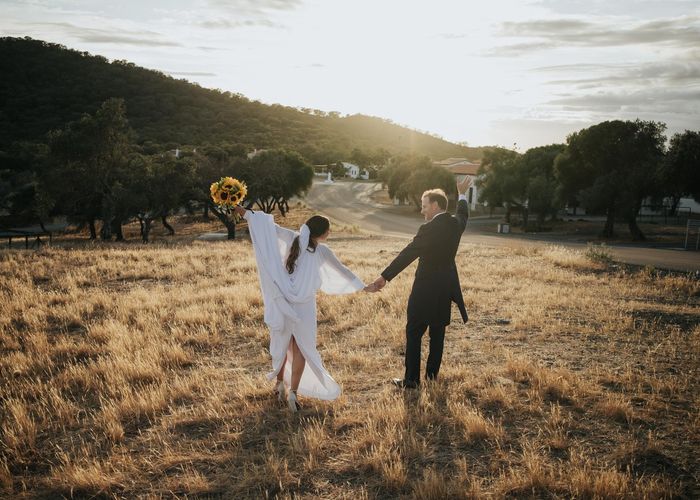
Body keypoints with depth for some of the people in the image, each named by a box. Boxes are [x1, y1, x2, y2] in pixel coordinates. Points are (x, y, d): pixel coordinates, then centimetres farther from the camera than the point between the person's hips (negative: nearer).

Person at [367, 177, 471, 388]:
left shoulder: (429, 229, -20)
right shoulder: (456, 223, 1)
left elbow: (407, 255, -22)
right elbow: (463, 214, 27)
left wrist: (384, 277, -21)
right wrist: (462, 194, 44)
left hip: (425, 289, -7)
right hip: (446, 288, 7)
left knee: (414, 333, 2)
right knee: (438, 331, 16)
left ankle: (411, 379, 5)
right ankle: (432, 373, 26)